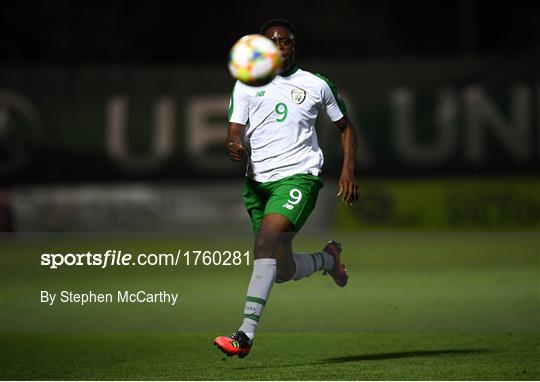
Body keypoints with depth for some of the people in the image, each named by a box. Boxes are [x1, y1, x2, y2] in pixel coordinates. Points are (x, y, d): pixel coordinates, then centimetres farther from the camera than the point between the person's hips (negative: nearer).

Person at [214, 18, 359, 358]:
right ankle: (329, 258, 39)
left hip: (299, 175, -4)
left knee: (266, 239, -27)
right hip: (258, 179, 4)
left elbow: (346, 127, 21)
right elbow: (236, 130, 2)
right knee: (283, 271, 4)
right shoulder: (246, 84, 11)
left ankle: (246, 334, -29)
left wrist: (349, 170, 8)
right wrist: (234, 146, -22)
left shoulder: (316, 85, 10)